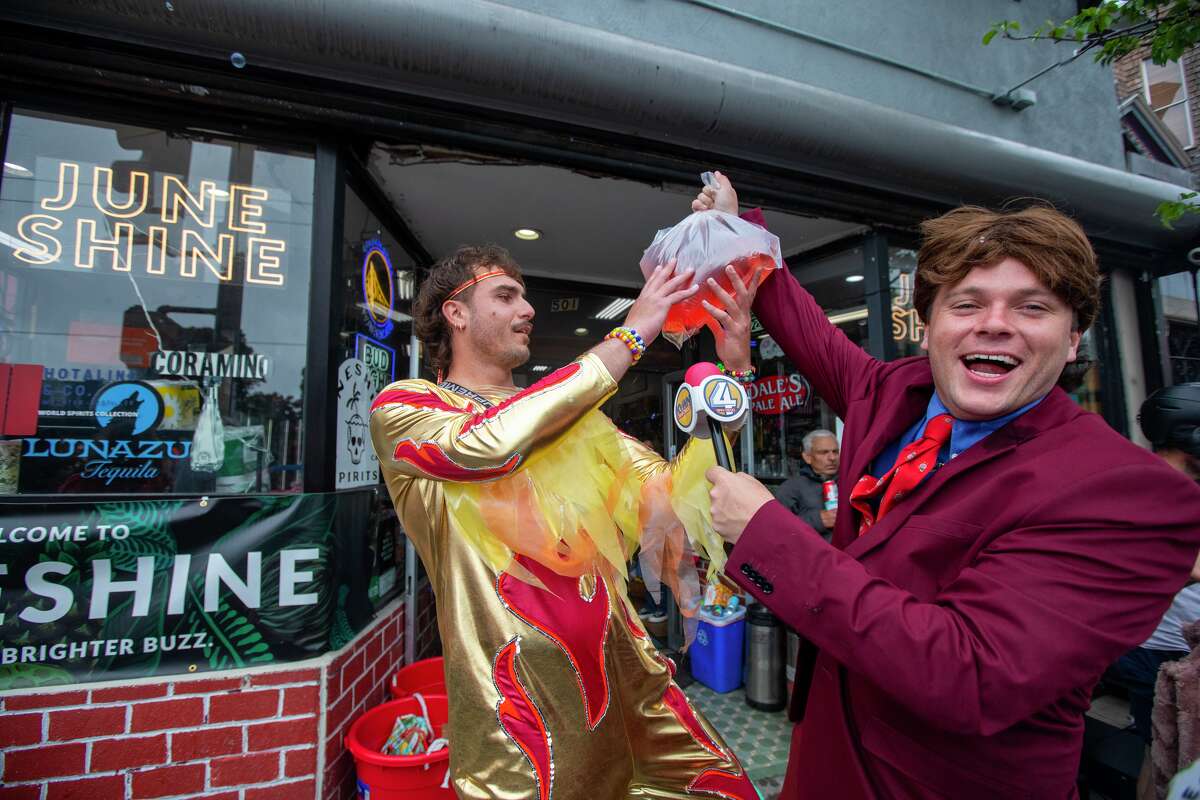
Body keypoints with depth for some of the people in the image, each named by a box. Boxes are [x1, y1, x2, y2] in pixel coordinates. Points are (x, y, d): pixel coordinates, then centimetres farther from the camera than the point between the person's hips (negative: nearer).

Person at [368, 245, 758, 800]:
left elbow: (669, 490, 5)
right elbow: (486, 444, -24)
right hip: (517, 685, -4)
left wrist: (731, 375, -4)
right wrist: (628, 337, -18)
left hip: (624, 665, 5)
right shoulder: (401, 406, -2)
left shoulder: (571, 410, 12)